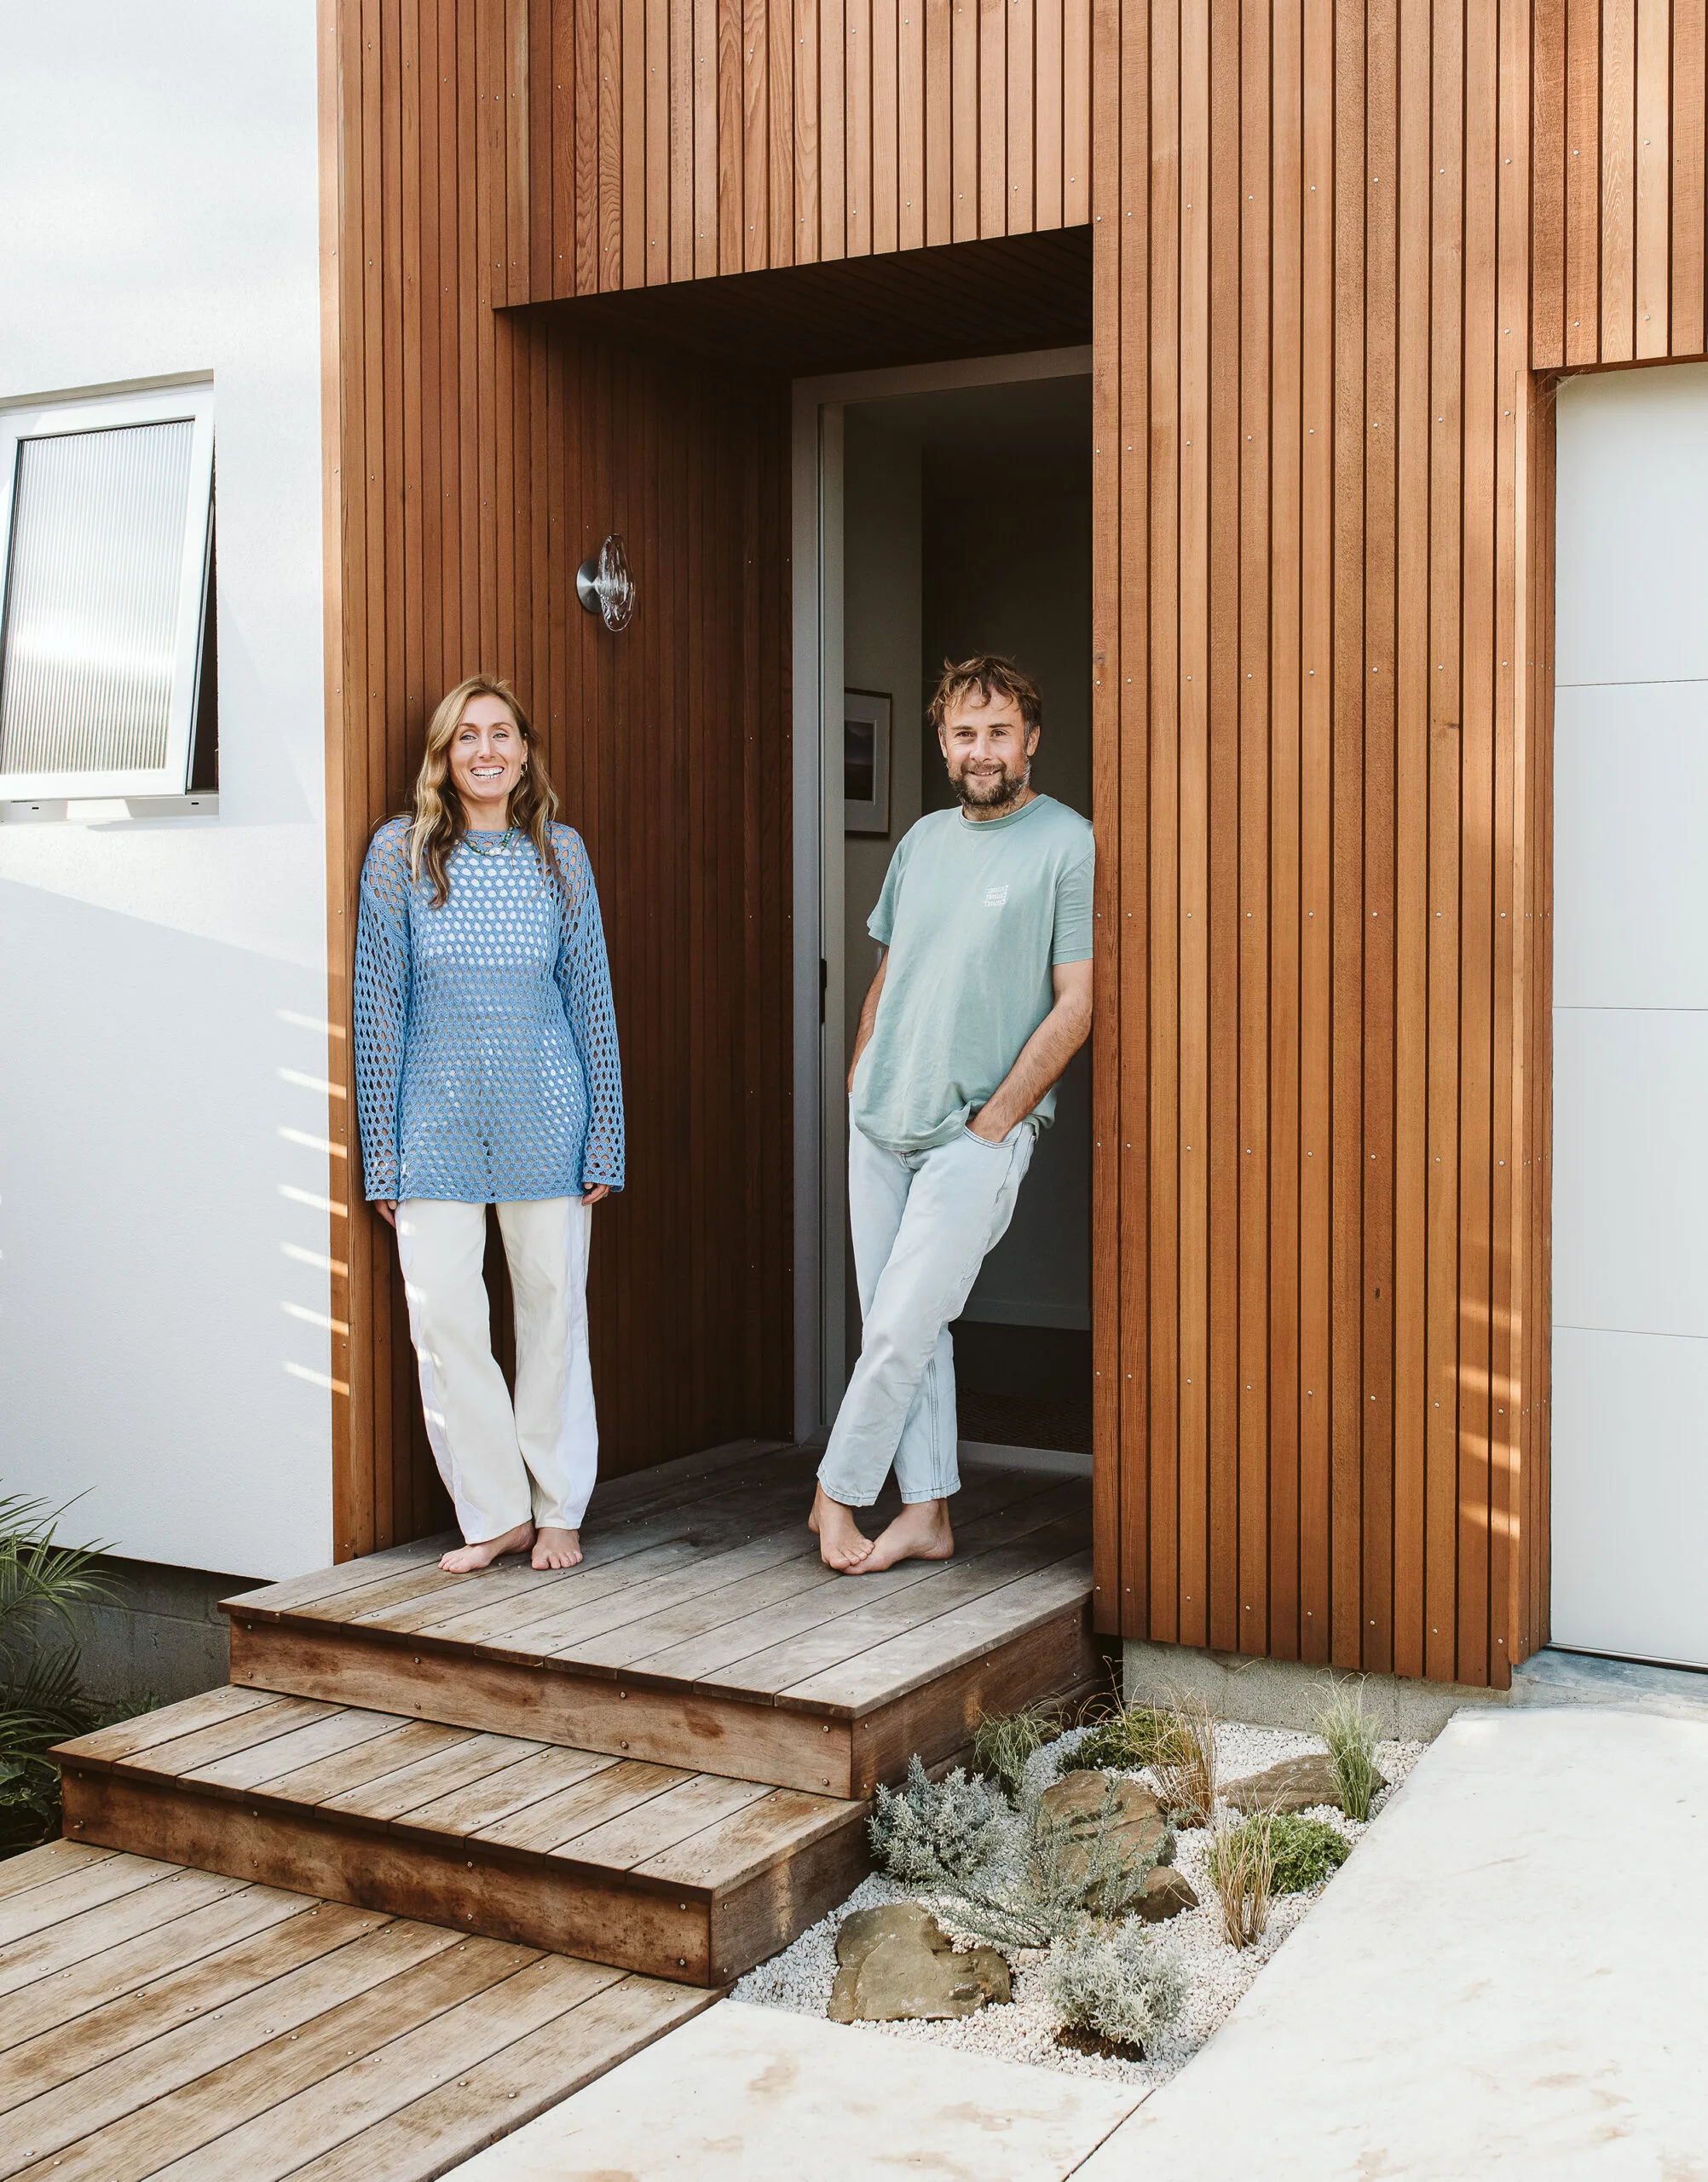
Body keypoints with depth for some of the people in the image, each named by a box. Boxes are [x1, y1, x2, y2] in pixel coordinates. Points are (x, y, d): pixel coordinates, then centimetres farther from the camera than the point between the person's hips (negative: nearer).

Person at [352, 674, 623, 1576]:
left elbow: (591, 998, 7)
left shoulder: (559, 854, 6)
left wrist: (606, 1139, 4)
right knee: (442, 1316, -4)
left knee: (553, 1308, 6)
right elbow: (378, 1005, 2)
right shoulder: (400, 852, 2)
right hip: (437, 1119, -1)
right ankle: (496, 1511, 11)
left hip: (544, 1117, 1)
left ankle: (557, 1510, 20)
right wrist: (381, 1151, -1)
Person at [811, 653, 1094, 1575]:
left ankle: (838, 1493, 11)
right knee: (906, 1328, 9)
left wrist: (993, 1119, -12)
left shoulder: (1069, 845, -7)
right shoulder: (924, 839, 12)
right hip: (881, 1120, 6)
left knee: (900, 1326, -7)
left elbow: (1076, 1001, -11)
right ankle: (927, 1515, 19)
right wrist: (860, 1075, 11)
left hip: (979, 1130, -6)